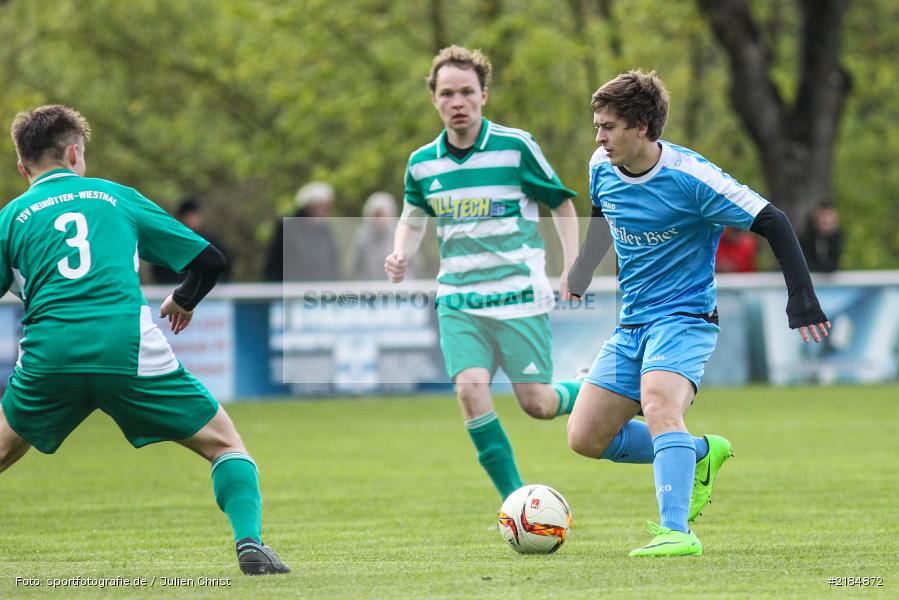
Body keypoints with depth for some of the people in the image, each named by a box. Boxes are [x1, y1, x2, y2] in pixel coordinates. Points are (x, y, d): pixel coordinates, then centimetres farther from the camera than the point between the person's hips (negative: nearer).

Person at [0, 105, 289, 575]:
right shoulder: (117, 197, 18)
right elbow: (209, 261, 19)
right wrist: (183, 302, 39)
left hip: (48, 358, 1)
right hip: (130, 351, -1)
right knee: (224, 443, 11)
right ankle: (249, 542, -10)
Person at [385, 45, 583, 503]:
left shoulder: (516, 147, -7)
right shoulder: (422, 163, 4)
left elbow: (562, 205, 5)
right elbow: (413, 217, 23)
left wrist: (573, 268, -5)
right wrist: (401, 256, 3)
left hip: (518, 295, -3)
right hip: (457, 300, 3)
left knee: (536, 404, -3)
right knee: (470, 392, -17)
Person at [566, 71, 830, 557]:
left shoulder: (691, 178, -19)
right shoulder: (602, 169, 0)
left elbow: (772, 223, -16)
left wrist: (801, 297, -21)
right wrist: (578, 277, 31)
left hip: (684, 318, -7)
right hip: (630, 325, 7)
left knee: (658, 408, -34)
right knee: (585, 438, 1)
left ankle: (677, 531, -40)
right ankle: (700, 454, 18)